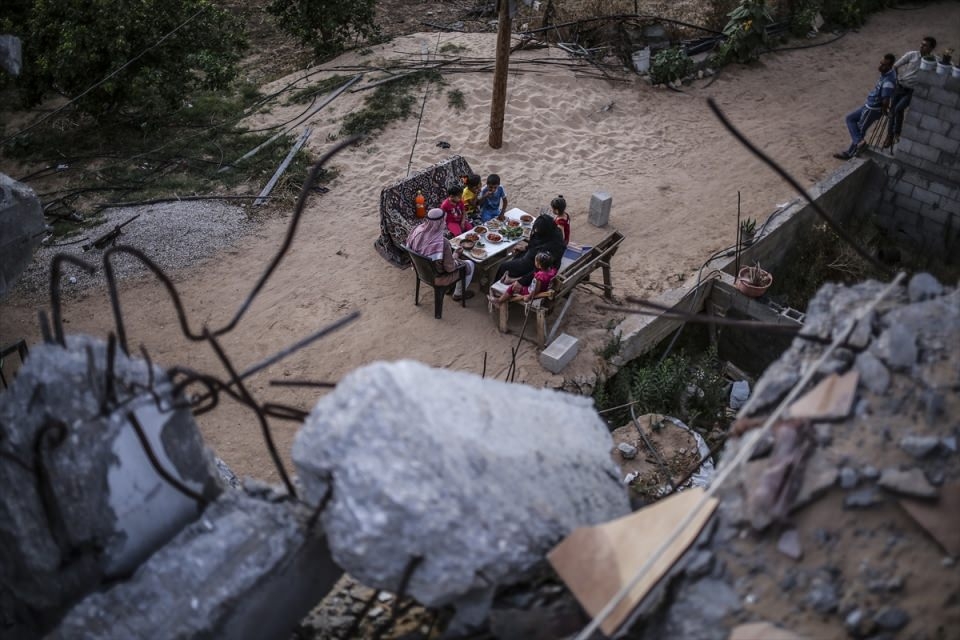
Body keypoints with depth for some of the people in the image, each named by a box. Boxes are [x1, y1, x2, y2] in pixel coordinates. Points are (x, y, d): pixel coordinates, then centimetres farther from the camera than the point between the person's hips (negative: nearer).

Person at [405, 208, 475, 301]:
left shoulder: (417, 231, -20)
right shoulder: (442, 243, -37)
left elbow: (409, 247, 0)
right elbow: (450, 268, -26)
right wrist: (456, 254, -6)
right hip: (436, 277, -7)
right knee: (470, 265, 16)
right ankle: (458, 294, 34)